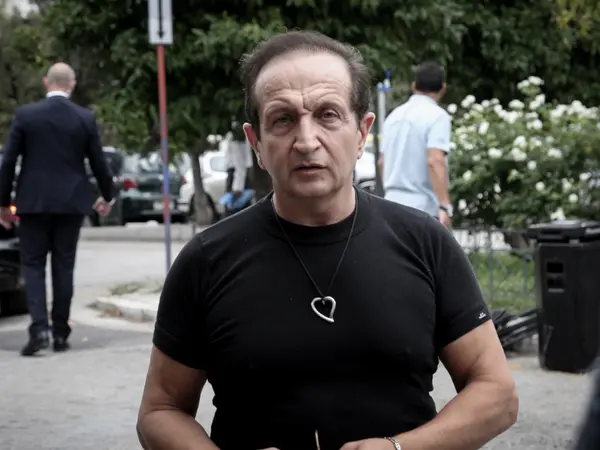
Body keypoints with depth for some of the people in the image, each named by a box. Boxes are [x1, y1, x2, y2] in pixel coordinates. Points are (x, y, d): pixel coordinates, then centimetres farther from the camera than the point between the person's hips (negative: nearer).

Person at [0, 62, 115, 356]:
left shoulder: (25, 115, -5)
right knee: (63, 266, 10)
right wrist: (107, 197, 21)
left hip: (34, 202, -1)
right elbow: (98, 163, 4)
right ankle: (60, 333, 12)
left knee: (33, 265, 4)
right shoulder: (86, 119, -2)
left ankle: (39, 328, -12)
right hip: (71, 202, 2)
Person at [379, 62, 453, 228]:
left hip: (393, 203, 7)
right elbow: (435, 161, -22)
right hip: (423, 208, -7)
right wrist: (445, 206, -27)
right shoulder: (437, 116, -9)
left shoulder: (394, 115, 13)